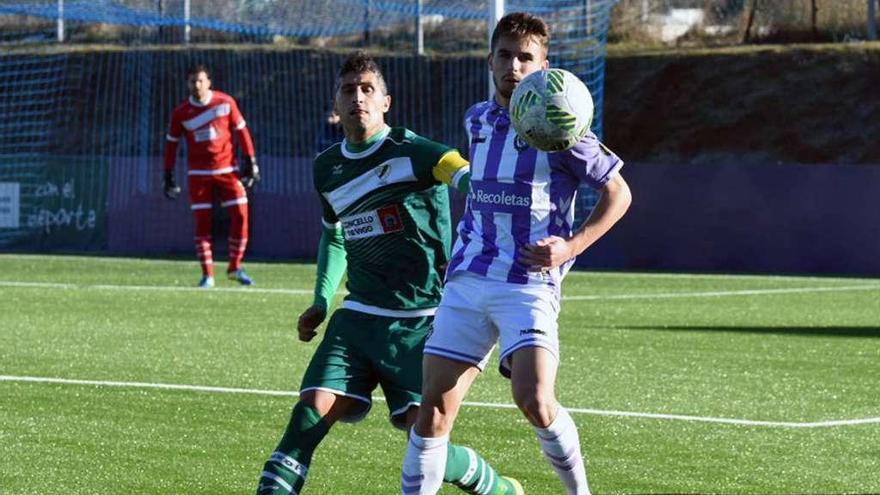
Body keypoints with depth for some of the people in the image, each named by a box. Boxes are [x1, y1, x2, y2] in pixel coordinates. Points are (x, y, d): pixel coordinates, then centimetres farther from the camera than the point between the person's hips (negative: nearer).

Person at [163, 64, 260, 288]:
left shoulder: (225, 102, -3)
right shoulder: (181, 113, -2)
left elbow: (241, 131, 4)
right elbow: (171, 143, 5)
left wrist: (251, 162, 1)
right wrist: (168, 176, 2)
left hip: (227, 168, 1)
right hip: (199, 173, -1)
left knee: (240, 215, -5)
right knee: (202, 222, -3)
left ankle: (235, 268, 10)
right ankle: (207, 274, 3)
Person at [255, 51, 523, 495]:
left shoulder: (410, 151, -9)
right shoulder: (326, 168, 10)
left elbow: (474, 183, -24)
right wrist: (321, 302, 19)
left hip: (421, 322, -5)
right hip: (359, 317, 5)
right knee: (312, 409, -14)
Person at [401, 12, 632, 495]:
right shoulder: (477, 120, 13)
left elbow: (618, 192, 2)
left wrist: (572, 246, -10)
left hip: (529, 284, -5)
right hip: (466, 280, 5)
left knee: (535, 402, -21)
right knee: (433, 410, -4)